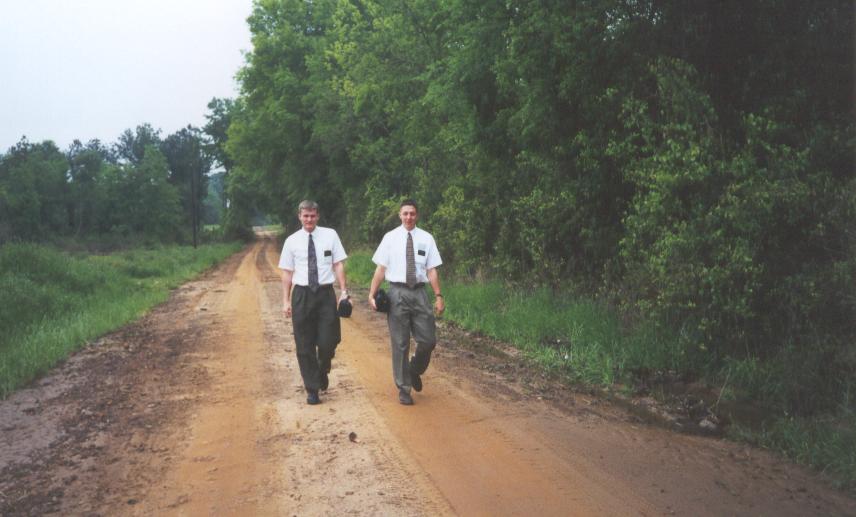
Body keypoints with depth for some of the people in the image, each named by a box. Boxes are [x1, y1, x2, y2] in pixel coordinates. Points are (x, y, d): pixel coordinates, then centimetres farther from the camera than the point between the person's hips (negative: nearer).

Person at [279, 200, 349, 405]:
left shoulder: (330, 235, 2)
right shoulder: (292, 241, 4)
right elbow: (287, 272, 5)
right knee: (305, 346, 6)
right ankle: (312, 390, 19)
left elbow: (338, 264, 1)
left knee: (328, 342, -4)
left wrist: (344, 291, -6)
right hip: (302, 295, 1)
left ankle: (323, 371, 31)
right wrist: (286, 301, 2)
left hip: (325, 293, -1)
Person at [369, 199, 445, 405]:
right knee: (400, 344, 6)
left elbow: (432, 270, 1)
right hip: (398, 293, -1)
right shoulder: (390, 238, 1)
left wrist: (438, 296, -6)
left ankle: (414, 372, 31)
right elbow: (381, 268, 0)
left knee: (428, 340, 1)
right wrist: (372, 294, -6)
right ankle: (404, 389, 18)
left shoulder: (426, 238, 3)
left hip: (419, 292, 1)